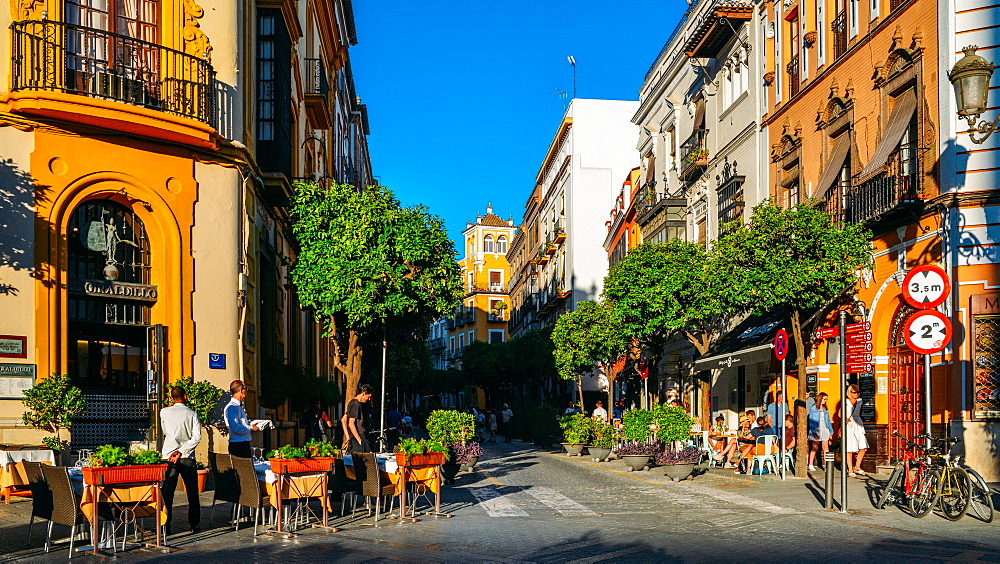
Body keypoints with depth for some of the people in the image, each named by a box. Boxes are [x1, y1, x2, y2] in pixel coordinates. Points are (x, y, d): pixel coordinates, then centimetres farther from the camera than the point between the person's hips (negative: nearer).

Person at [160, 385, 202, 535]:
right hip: (188, 457, 0)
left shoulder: (164, 412, 1)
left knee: (167, 492, 3)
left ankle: (165, 526, -1)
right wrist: (181, 451, -11)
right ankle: (195, 525, 12)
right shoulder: (192, 414, -2)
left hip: (169, 456, 0)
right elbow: (197, 437, -10)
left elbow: (165, 432, 15)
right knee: (192, 492, 10)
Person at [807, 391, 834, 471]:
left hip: (825, 430, 4)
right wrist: (814, 432, -14)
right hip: (816, 430, -4)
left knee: (826, 448, 1)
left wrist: (831, 431, 9)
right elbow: (811, 421, -7)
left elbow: (828, 420, 15)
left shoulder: (825, 409, 10)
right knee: (815, 448, 0)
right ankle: (811, 465, 9)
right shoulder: (813, 408, -4)